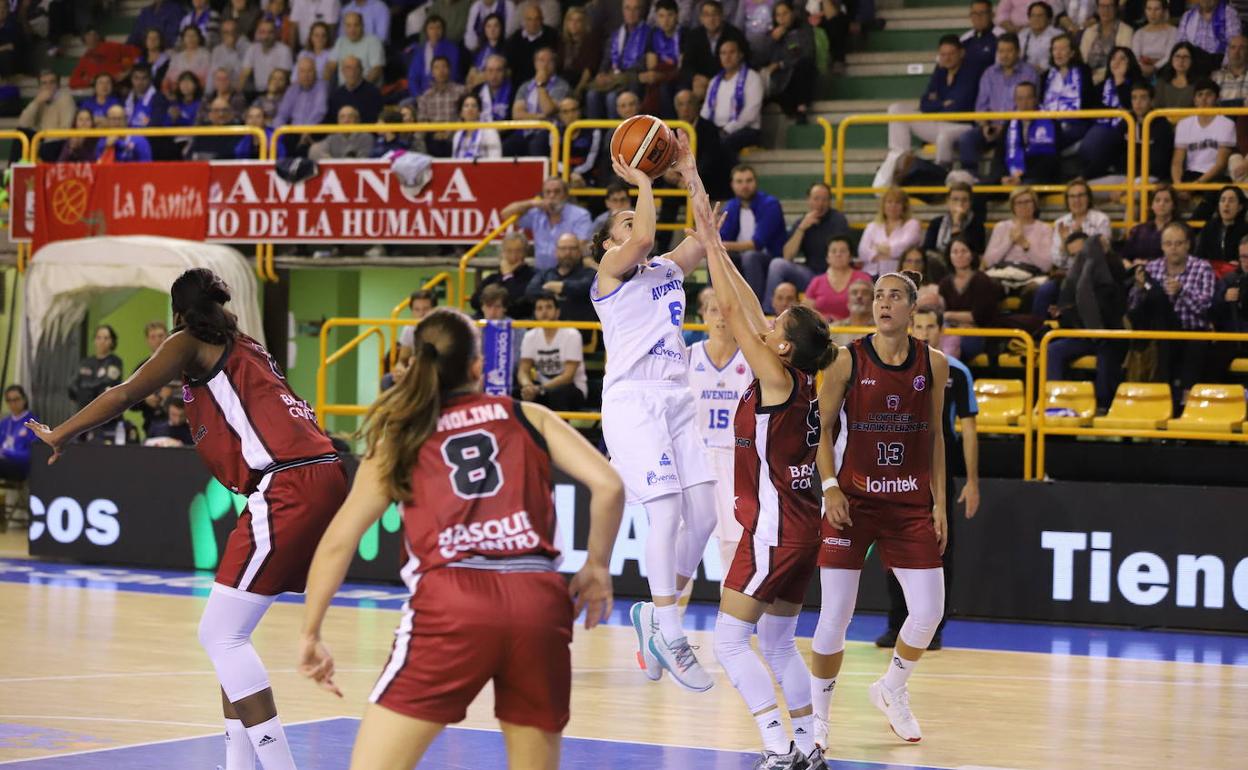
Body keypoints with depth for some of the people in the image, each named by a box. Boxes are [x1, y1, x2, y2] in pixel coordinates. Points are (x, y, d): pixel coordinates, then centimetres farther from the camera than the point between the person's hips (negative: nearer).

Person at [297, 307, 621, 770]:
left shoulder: (400, 437, 18)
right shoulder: (527, 417, 17)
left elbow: (337, 543, 14)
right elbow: (608, 485, 6)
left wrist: (310, 634, 22)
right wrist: (596, 567, 20)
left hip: (450, 601, -1)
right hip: (538, 599, 1)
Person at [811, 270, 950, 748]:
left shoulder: (933, 364, 2)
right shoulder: (848, 361, -6)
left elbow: (934, 435, 10)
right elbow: (821, 428, -1)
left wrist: (939, 503, 6)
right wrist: (830, 486, -13)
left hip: (911, 503, 3)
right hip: (853, 500, -3)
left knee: (928, 613, 1)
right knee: (835, 614, -6)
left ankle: (891, 690, 29)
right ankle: (817, 714, 11)